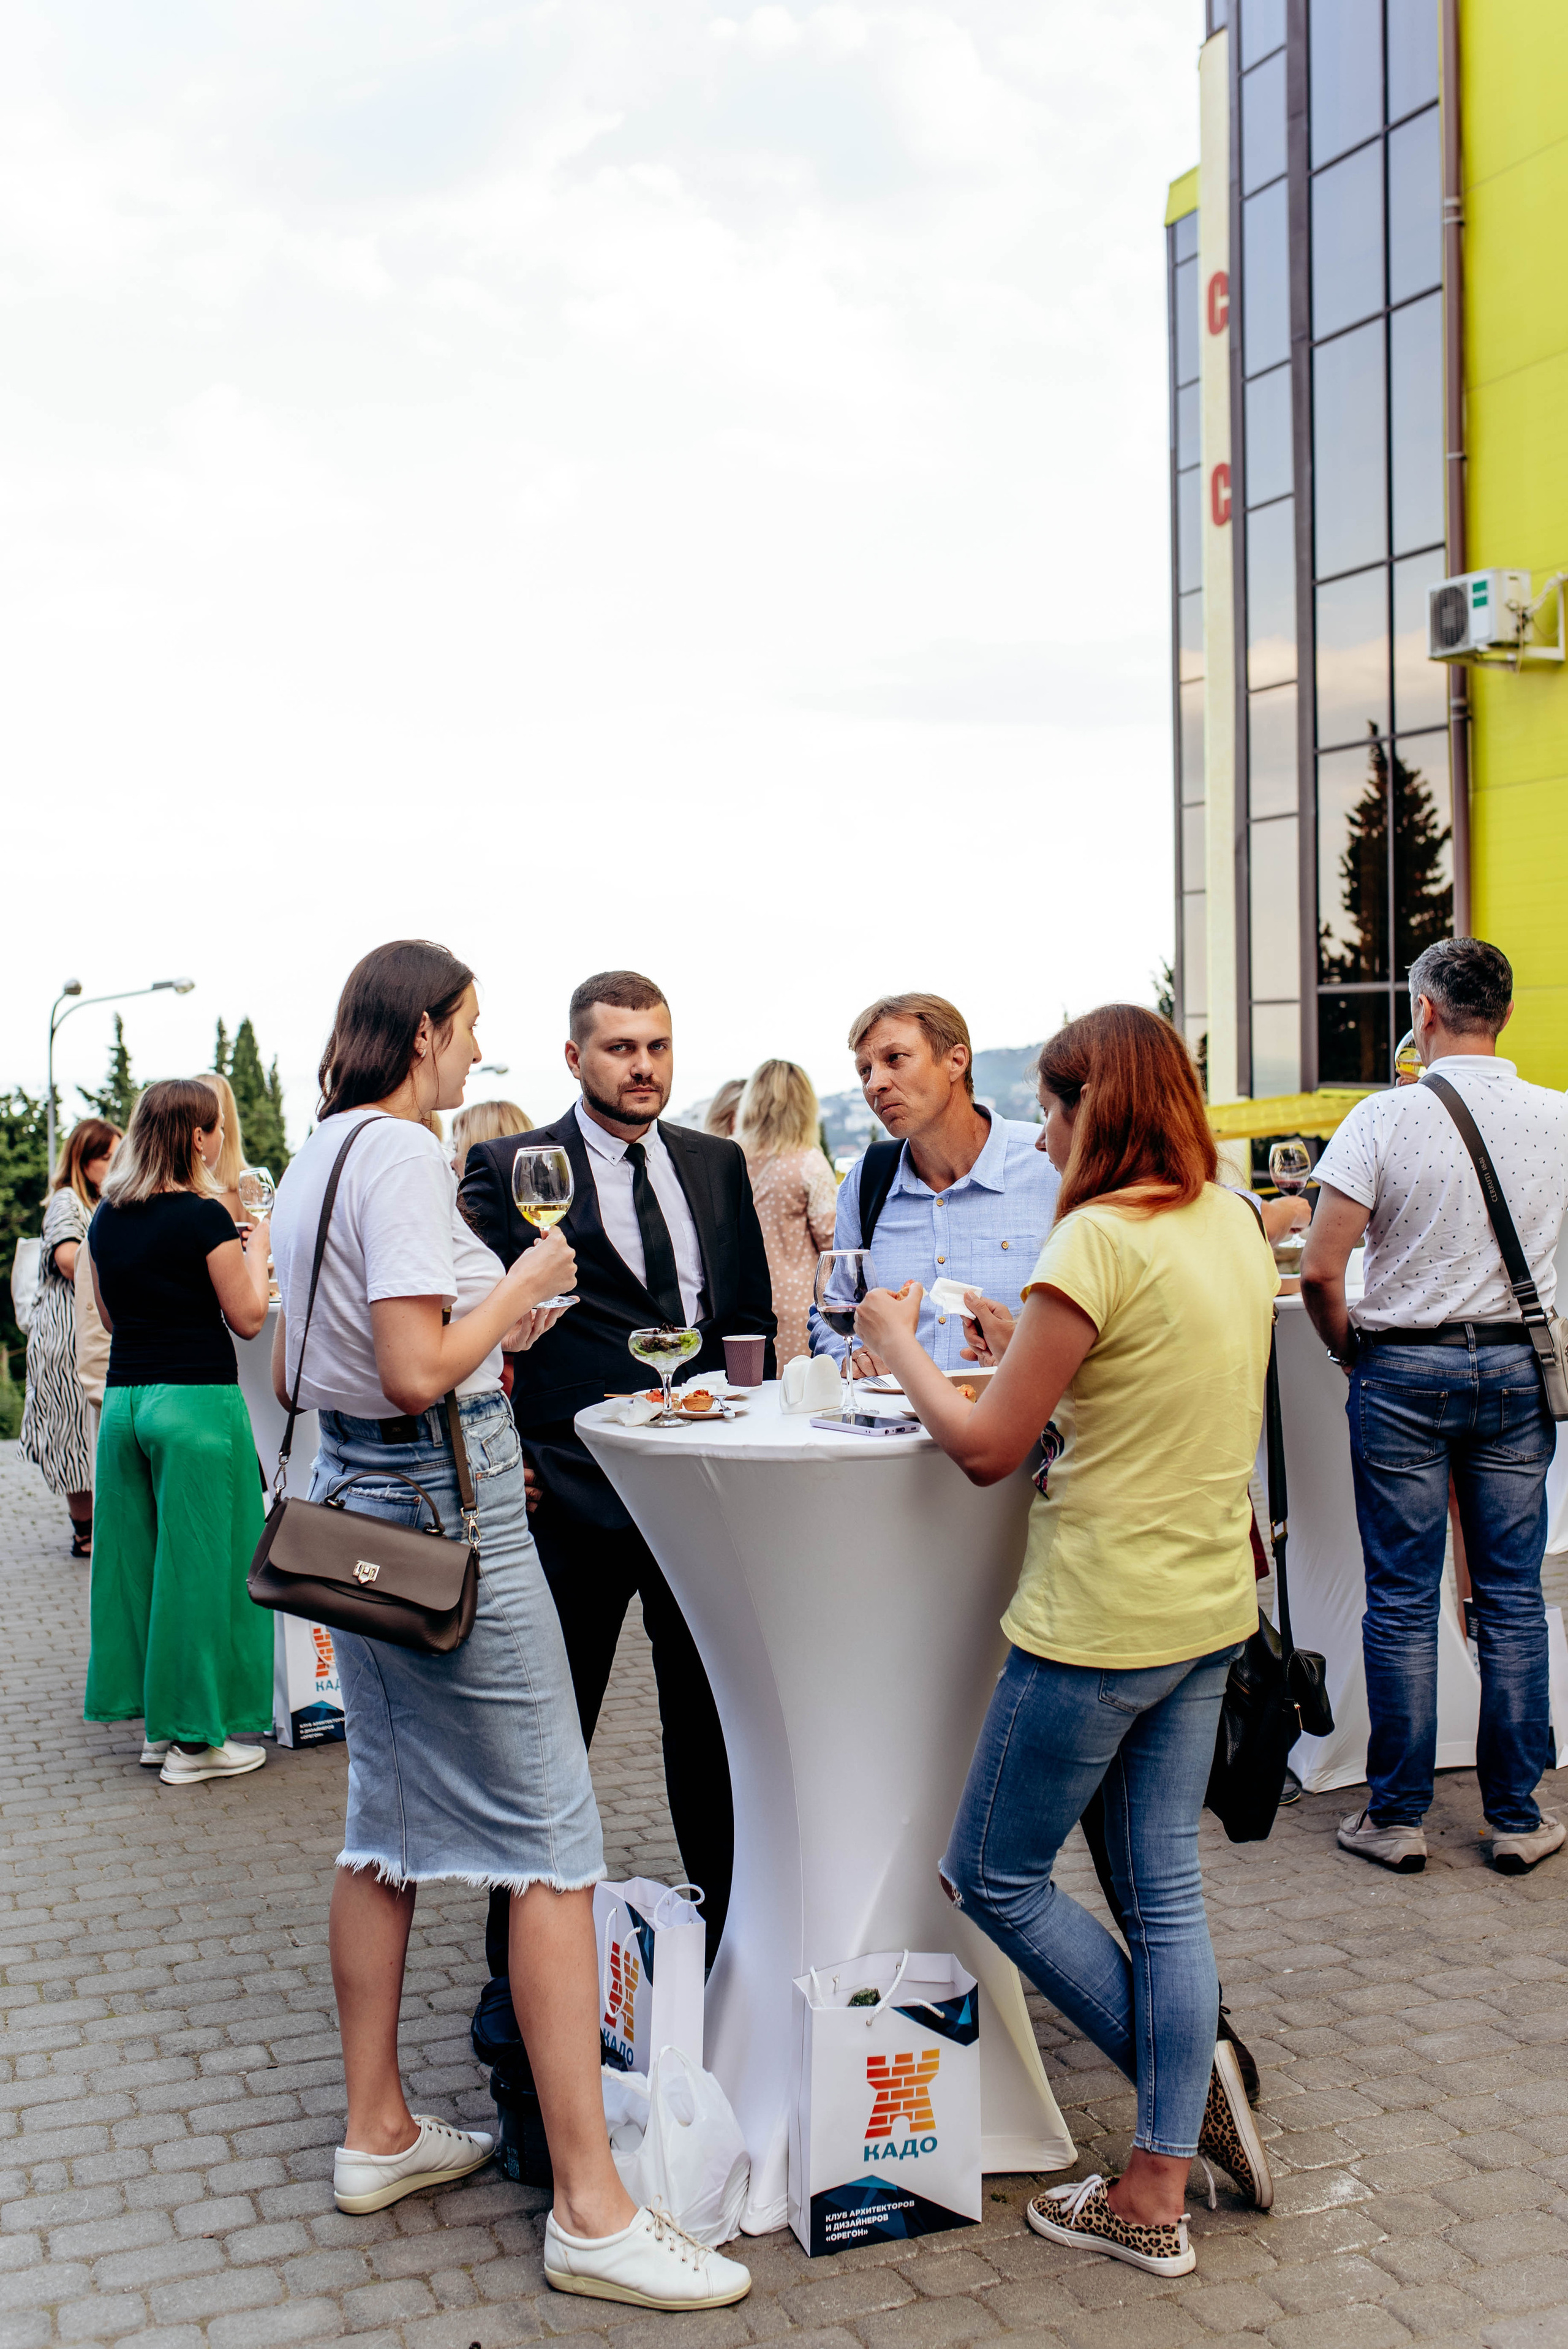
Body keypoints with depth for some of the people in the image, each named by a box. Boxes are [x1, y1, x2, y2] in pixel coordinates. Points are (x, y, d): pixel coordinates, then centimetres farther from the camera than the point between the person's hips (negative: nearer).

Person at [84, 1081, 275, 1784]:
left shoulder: (107, 1218, 7)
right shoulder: (203, 1217, -13)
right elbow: (247, 1317, -8)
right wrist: (256, 1250, 7)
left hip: (123, 1398, 7)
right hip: (197, 1402, -7)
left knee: (139, 1558, 13)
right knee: (198, 1560, 1)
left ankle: (158, 1724, 23)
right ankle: (195, 1740, 7)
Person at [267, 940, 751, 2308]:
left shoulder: (315, 1160, 13)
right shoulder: (402, 1155, -17)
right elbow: (417, 1374, -25)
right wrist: (524, 1287, -10)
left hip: (358, 1502, 10)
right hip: (448, 1512, -10)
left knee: (389, 1823, 17)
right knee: (553, 1843, -5)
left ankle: (378, 2133, 29)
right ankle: (592, 2210, -1)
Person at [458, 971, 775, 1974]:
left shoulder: (718, 1165, 11)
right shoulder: (508, 1169, -3)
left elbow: (753, 1317, 15)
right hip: (573, 1495, -4)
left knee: (717, 1725, 15)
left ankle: (734, 1937, 31)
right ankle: (522, 1975, 23)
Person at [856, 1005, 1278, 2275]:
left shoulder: (1098, 1240, -20)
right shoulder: (1233, 1223, 6)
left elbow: (988, 1448, -15)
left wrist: (901, 1346, 0)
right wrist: (1024, 1347, 14)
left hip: (1101, 1620, -8)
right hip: (1209, 1607, 8)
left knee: (995, 1876, 10)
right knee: (1165, 1888, 13)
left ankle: (1188, 2071, 15)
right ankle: (1157, 2195, 19)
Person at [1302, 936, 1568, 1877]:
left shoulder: (1386, 1118, -12)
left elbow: (1321, 1270, -14)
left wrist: (1348, 1347, 2)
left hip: (1404, 1372, -3)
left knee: (1402, 1601, 4)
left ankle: (1398, 1816, 12)